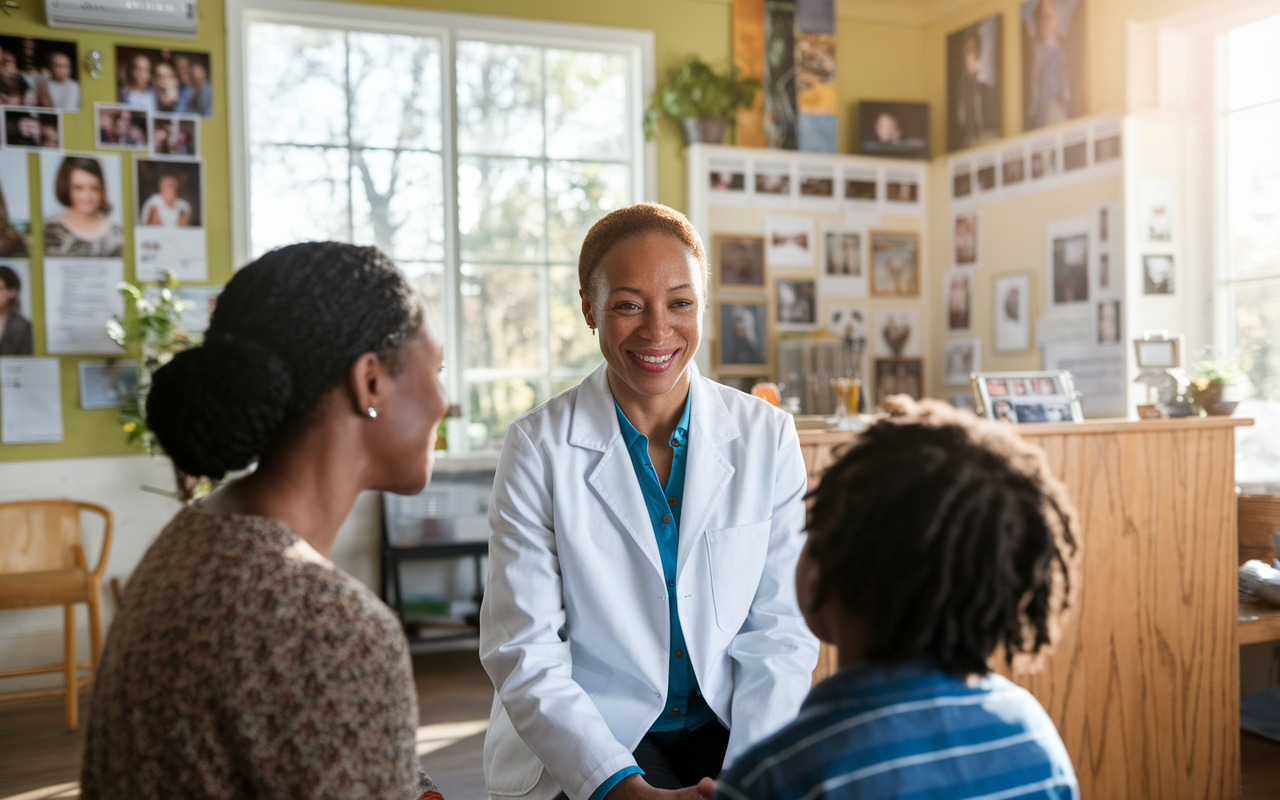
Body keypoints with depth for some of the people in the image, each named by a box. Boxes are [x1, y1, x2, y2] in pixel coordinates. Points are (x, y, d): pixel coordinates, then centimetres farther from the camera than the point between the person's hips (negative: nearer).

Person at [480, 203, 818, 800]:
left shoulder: (767, 435, 0)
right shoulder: (538, 448, -7)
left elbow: (781, 630, -1)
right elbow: (523, 654, -10)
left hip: (736, 728, 3)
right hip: (583, 746, -2)